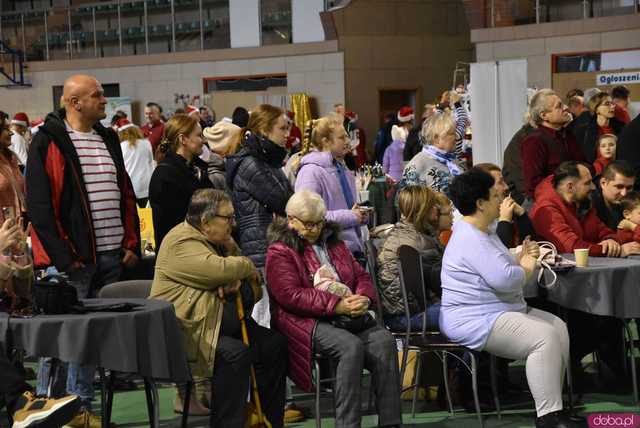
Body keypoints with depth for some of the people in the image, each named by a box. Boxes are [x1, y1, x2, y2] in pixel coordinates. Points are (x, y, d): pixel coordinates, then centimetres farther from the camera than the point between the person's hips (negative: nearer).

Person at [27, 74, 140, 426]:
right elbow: (39, 204, -12)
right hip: (72, 258, -7)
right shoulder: (49, 142, -8)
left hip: (111, 255, 7)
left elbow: (125, 194, 19)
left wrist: (132, 242, 9)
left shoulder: (108, 139, 15)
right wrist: (62, 255, -17)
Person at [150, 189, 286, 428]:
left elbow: (254, 288, 15)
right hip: (185, 328, -9)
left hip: (222, 322, 9)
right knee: (234, 352, -31)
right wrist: (248, 267, -8)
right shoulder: (181, 242, -14)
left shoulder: (223, 242, 16)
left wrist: (238, 283, -10)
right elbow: (221, 269, -30)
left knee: (273, 343, -2)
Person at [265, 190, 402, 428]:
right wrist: (336, 306, -21)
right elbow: (290, 295, -12)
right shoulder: (280, 252, 2)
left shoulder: (333, 243, 24)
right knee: (351, 346, -33)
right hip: (307, 322, -6)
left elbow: (361, 275, 22)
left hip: (347, 317, 6)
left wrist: (364, 298, -4)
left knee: (384, 340, -22)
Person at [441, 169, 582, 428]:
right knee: (544, 336, -25)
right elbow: (504, 279, -29)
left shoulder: (483, 233, 18)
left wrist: (522, 259, 5)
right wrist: (526, 268, -8)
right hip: (475, 321, -12)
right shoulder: (470, 240, -20)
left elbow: (500, 269, 25)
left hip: (501, 312, 12)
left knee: (559, 328, 4)